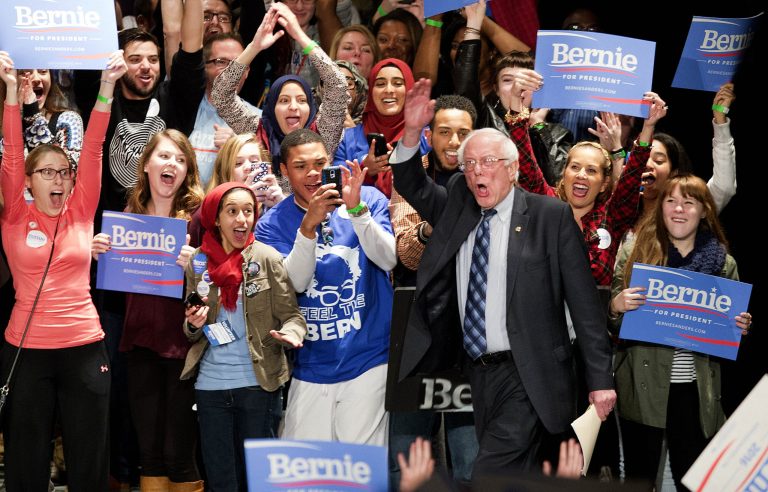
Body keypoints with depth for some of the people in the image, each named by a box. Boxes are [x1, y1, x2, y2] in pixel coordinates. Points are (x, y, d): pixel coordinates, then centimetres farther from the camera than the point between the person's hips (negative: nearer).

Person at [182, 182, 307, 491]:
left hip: (258, 383, -2)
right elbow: (190, 333, 14)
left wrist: (290, 333, -27)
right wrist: (194, 325, -9)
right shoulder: (198, 263, 4)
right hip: (210, 385, 3)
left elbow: (291, 315, -5)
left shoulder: (267, 258, -5)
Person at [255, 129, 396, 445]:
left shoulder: (368, 199, 0)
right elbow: (294, 282, -11)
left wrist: (356, 210, -24)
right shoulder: (272, 224, 2)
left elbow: (389, 260, -12)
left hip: (368, 361, -1)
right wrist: (309, 224, -24)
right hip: (311, 368, 2)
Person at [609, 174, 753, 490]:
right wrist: (616, 307, -19)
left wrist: (741, 328, -6)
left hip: (696, 389, 1)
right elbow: (609, 322, 3)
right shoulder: (635, 251, 1)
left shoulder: (723, 263, 6)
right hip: (643, 386, -1)